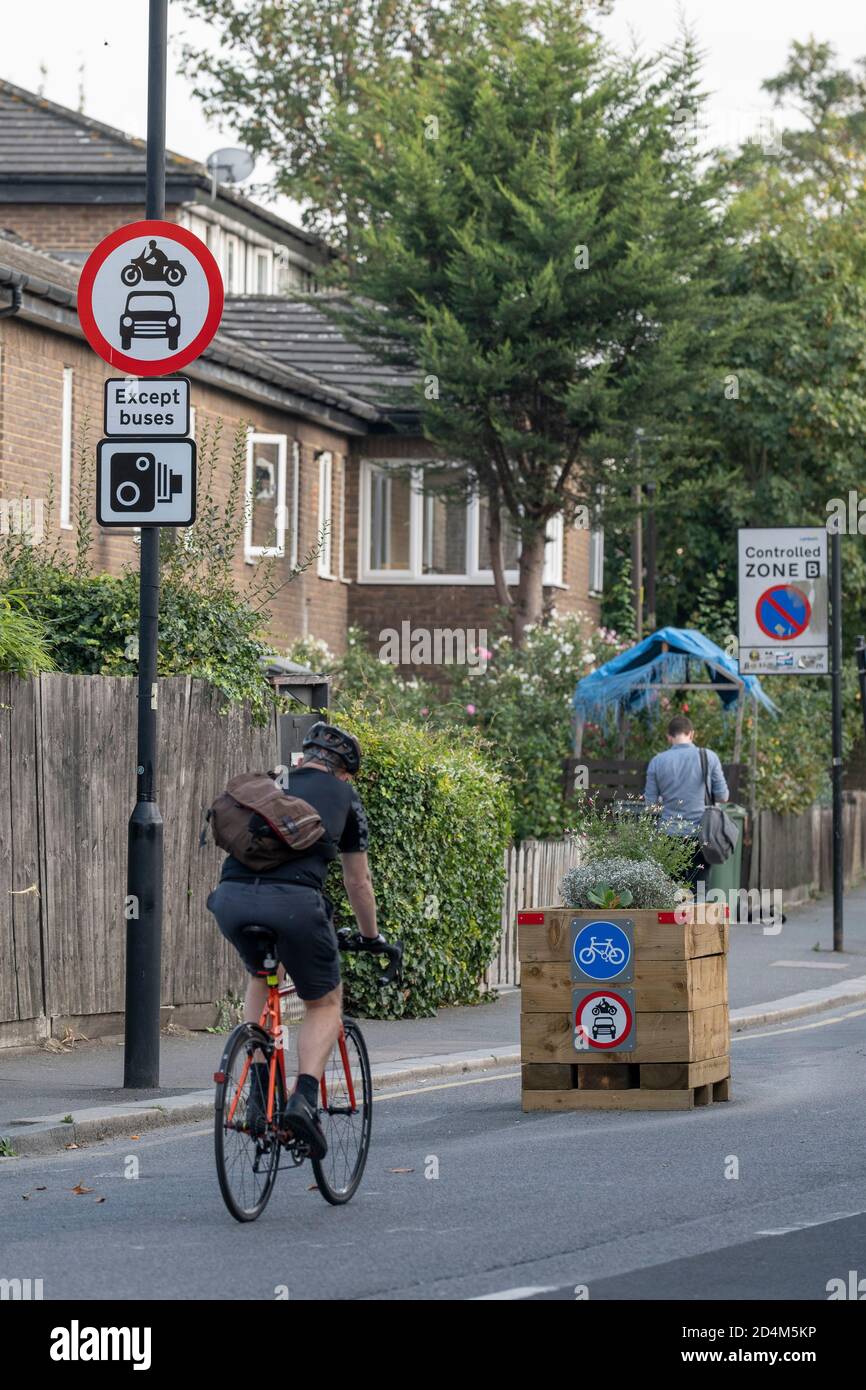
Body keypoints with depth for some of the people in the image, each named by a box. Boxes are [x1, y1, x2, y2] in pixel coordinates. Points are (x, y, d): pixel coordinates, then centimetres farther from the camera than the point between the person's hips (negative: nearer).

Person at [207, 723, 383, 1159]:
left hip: (231, 897, 4)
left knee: (260, 975, 33)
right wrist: (372, 938, 44)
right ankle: (305, 1098, -5)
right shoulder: (342, 796, 22)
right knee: (325, 1001, 18)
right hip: (294, 900, -4)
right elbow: (358, 882, 28)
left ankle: (258, 1091, 20)